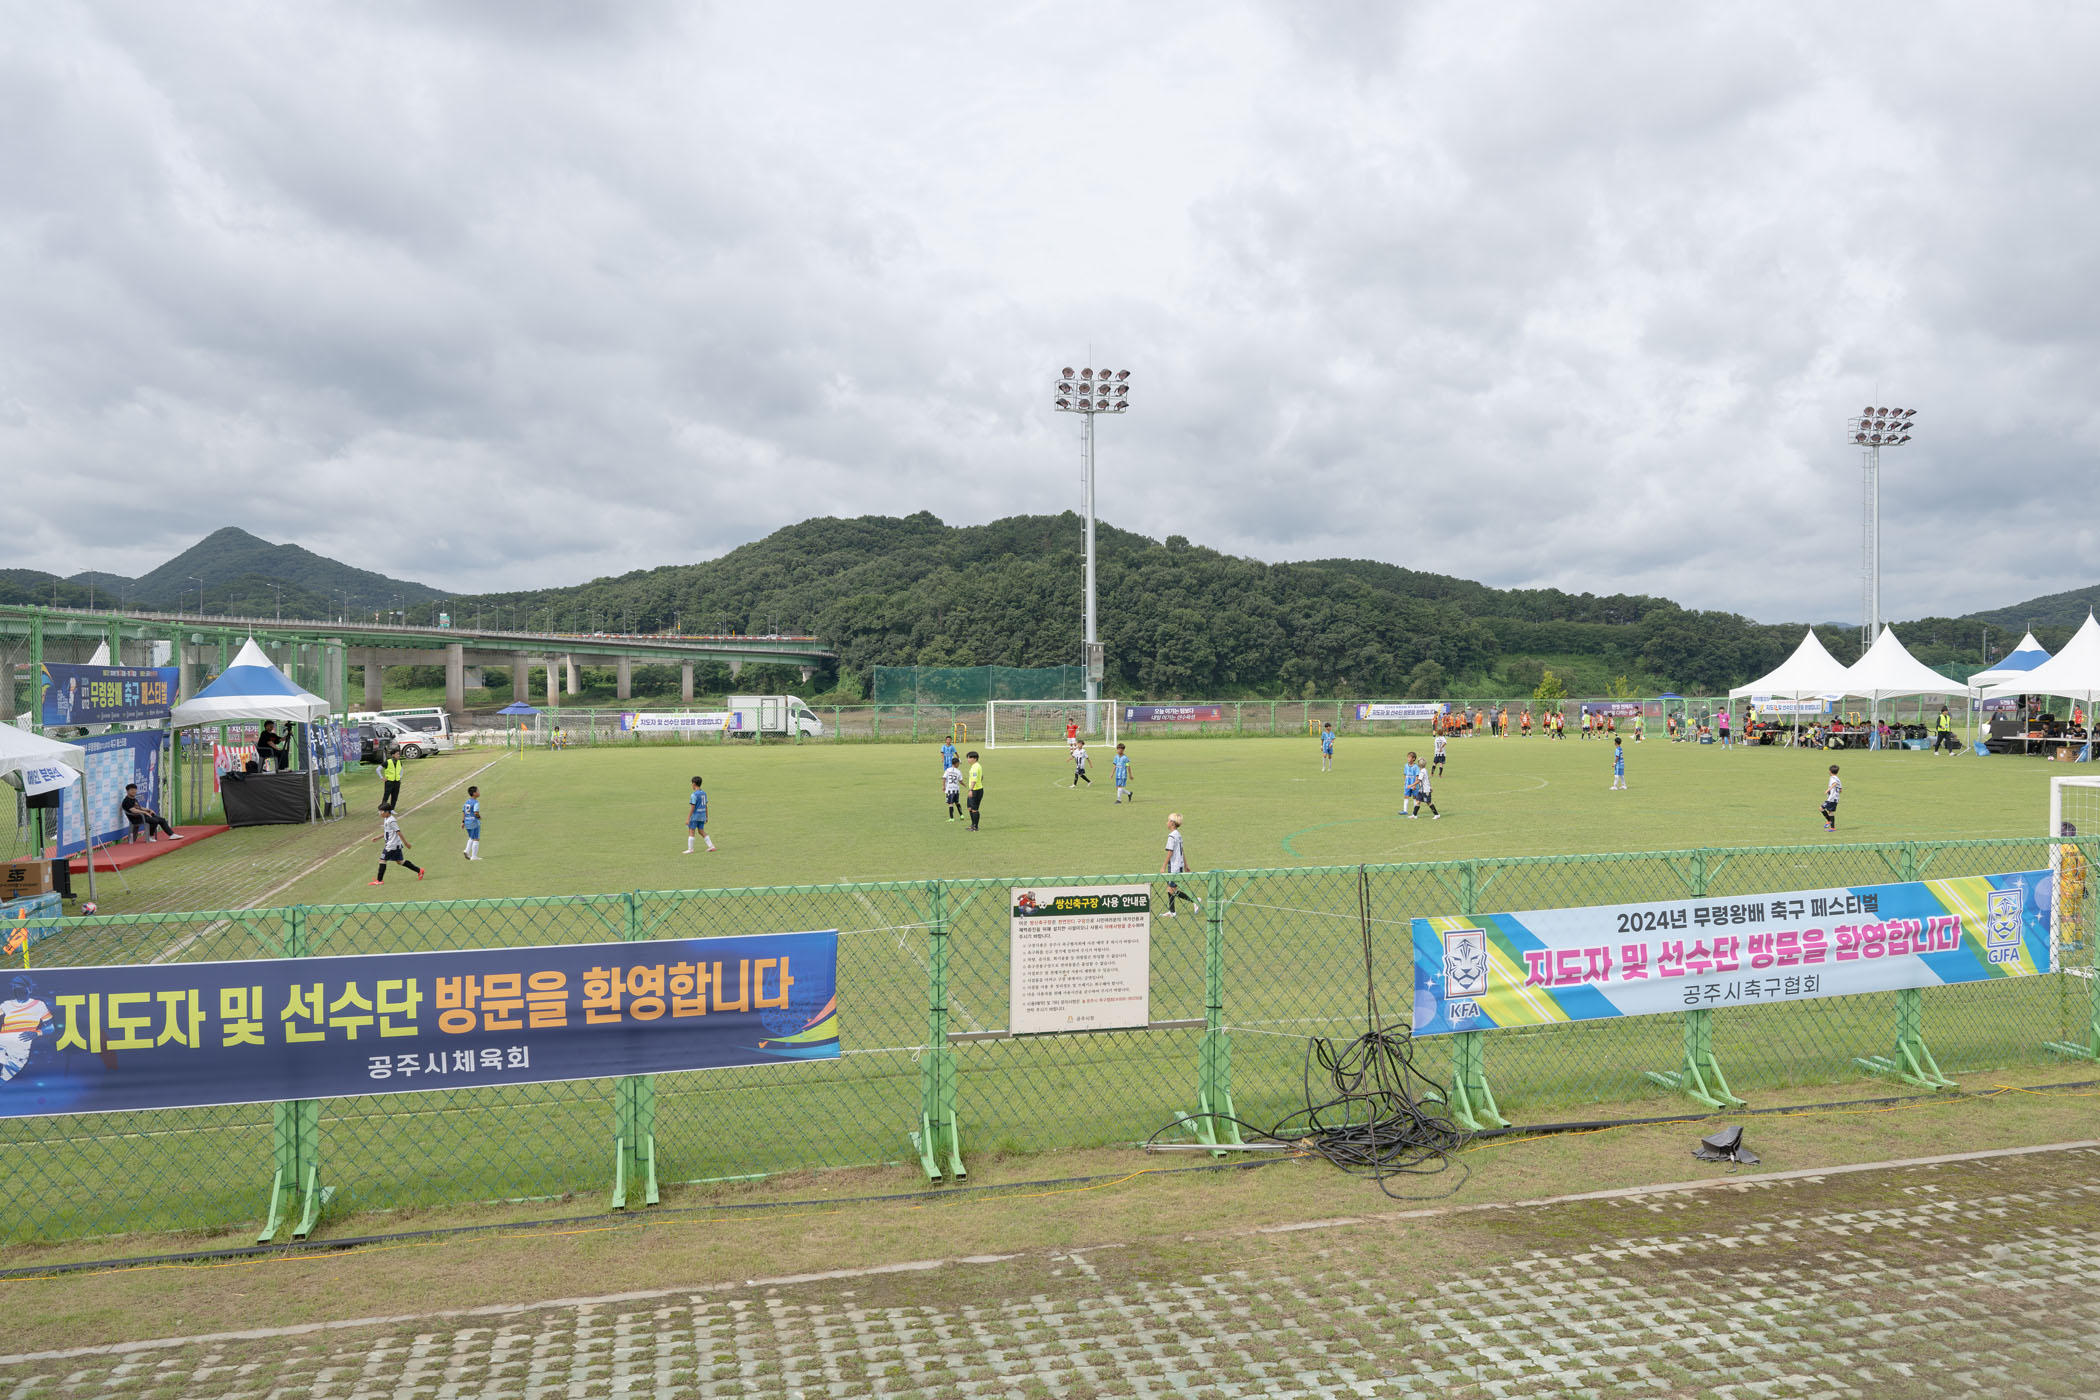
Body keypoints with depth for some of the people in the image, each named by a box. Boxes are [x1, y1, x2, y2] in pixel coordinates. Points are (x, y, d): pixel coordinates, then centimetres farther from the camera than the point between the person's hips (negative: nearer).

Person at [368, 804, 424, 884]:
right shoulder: (386, 820, 12)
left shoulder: (391, 821, -19)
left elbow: (398, 832, -19)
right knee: (400, 861, 13)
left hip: (392, 845, -10)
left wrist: (405, 843, -18)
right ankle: (419, 870, 16)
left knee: (382, 859, -3)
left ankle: (379, 880, 3)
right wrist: (378, 838, 18)